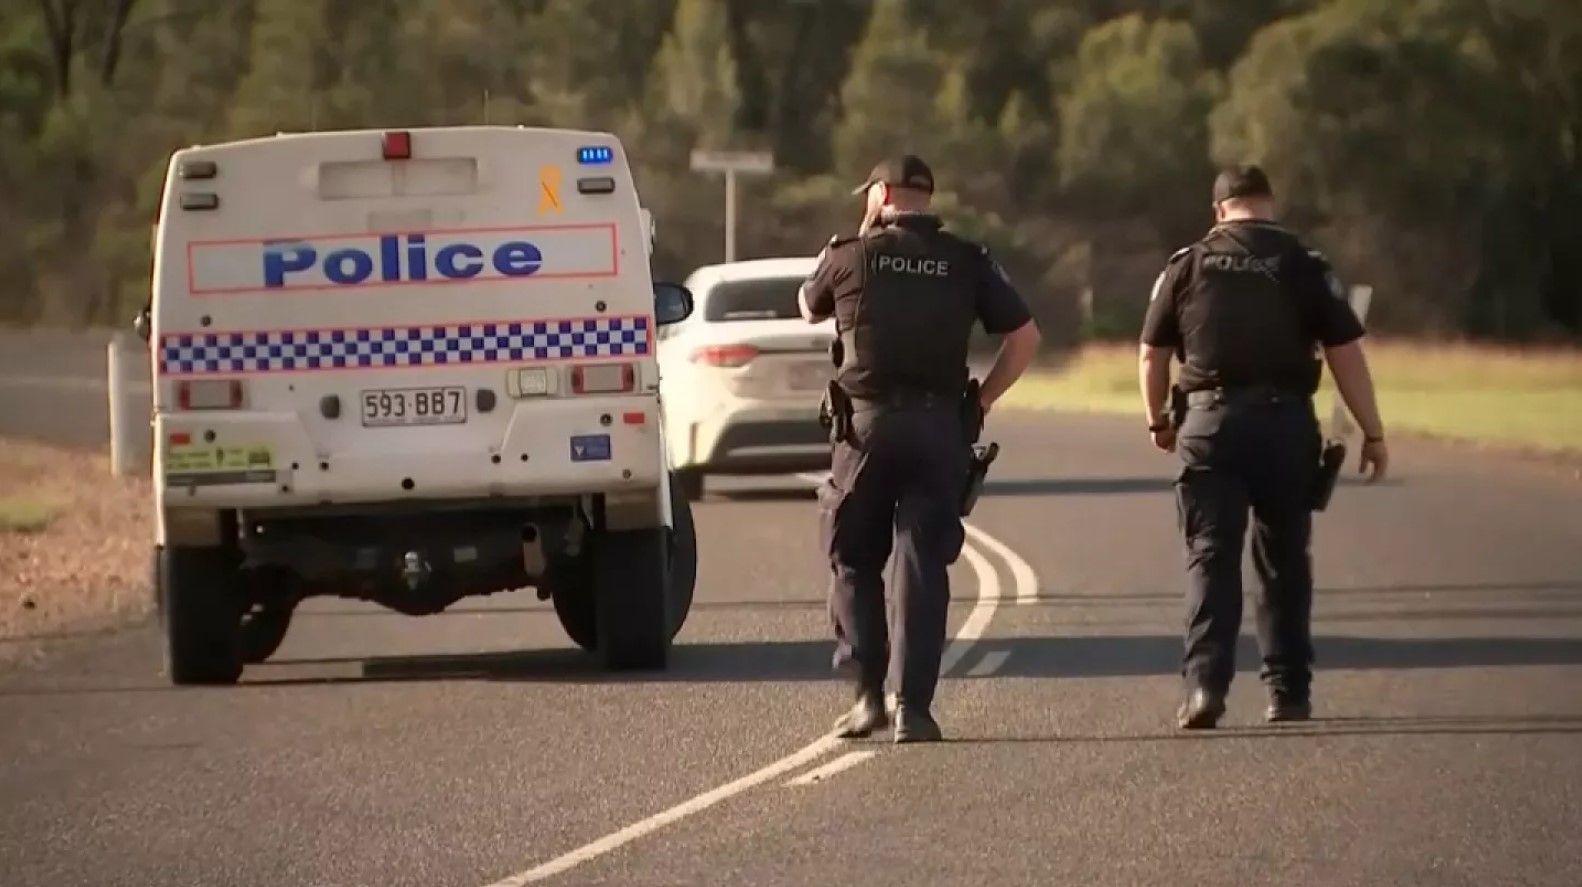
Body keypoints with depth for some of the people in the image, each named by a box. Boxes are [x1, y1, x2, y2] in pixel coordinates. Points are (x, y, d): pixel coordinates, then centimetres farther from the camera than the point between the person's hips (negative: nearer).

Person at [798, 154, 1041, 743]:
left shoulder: (852, 256, 1)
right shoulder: (965, 262, 7)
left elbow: (809, 309, 21)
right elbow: (1025, 337, 6)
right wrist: (982, 401, 11)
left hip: (867, 425, -1)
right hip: (940, 427, 1)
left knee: (854, 563, 12)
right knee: (923, 567, 3)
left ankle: (868, 694, 5)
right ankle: (913, 707, -4)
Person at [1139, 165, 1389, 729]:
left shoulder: (1188, 264, 6)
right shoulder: (1303, 264, 3)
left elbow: (1153, 353, 10)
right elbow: (1346, 353, -1)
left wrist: (1158, 421, 25)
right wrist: (1372, 433, 4)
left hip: (1212, 420, 0)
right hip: (1287, 422, 0)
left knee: (1211, 557, -1)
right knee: (1284, 561, 11)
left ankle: (1205, 683, -16)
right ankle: (1288, 692, 13)